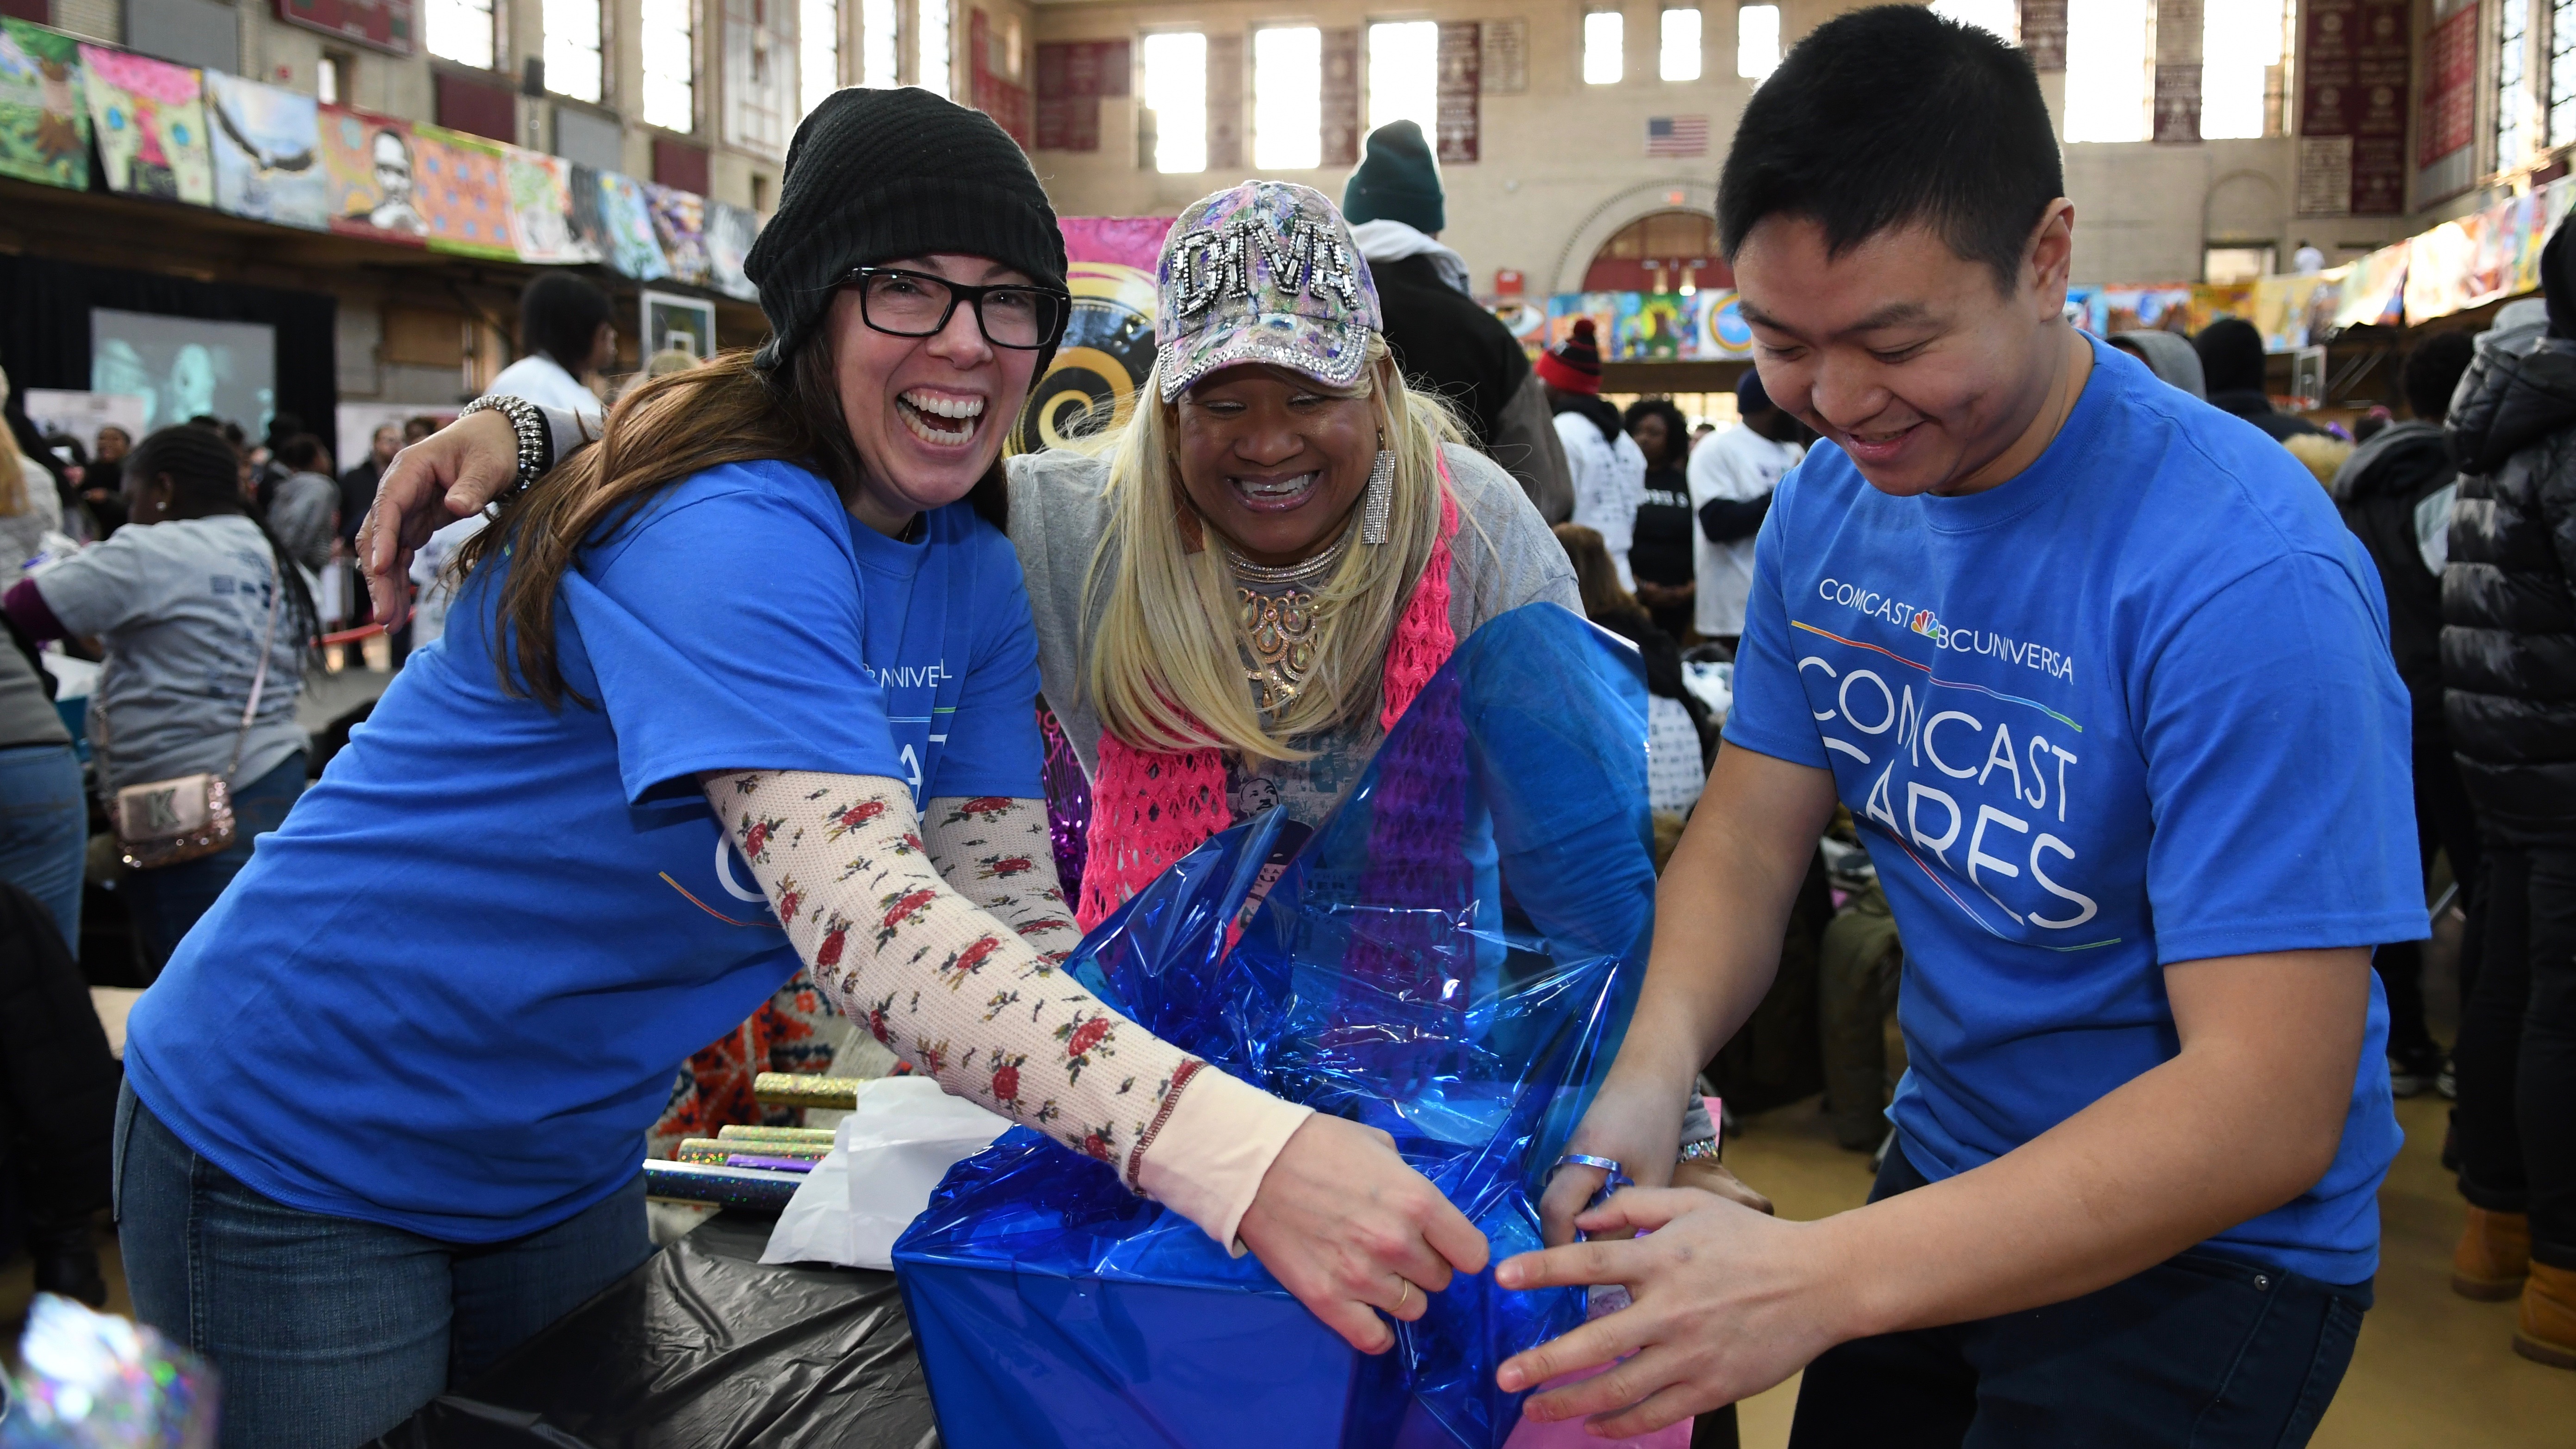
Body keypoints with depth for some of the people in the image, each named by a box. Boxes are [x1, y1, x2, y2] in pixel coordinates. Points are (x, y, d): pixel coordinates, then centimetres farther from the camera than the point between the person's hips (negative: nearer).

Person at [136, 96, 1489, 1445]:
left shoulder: (974, 582, -2)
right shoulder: (729, 531, -29)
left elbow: (1011, 918, -8)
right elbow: (862, 921, -41)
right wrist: (1244, 1155, -50)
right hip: (297, 1158, -7)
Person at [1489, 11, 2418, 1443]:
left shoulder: (2246, 573, -29)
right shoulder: (1829, 503, -7)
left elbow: (2268, 1109, -30)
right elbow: (1749, 830, -2)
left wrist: (1821, 1280, -39)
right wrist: (1653, 1066, -23)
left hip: (2207, 1254, -6)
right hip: (1948, 1170, 6)